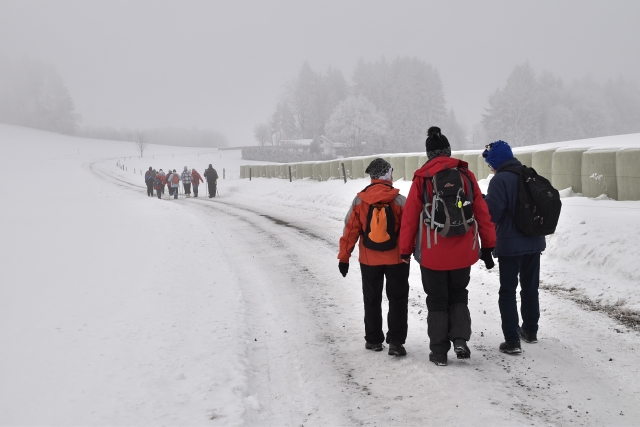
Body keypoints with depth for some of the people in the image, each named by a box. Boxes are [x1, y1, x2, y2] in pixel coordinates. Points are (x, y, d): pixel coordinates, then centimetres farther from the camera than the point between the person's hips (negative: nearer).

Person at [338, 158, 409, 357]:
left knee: (372, 300, 15)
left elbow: (350, 230, -3)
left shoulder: (360, 200, -6)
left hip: (369, 260, 2)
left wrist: (344, 257, 4)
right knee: (397, 299, 7)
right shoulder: (399, 200, -10)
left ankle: (373, 340, 21)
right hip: (396, 259, -1)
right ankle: (395, 341, 1)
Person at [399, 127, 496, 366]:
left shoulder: (422, 179, -6)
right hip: (463, 253, 2)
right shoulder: (465, 175, -1)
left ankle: (439, 351, 11)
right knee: (458, 296, 20)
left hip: (432, 254, -2)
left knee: (437, 301, 11)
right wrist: (488, 246, 11)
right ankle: (460, 340, 5)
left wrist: (405, 250, 5)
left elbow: (410, 217, -4)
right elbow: (482, 212, 2)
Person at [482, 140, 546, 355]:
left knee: (508, 290, 0)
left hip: (510, 244, -7)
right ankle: (530, 330, 32)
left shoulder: (500, 180, -17)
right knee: (530, 287, 19)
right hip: (534, 242, 7)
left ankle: (512, 341, -4)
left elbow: (491, 213, -20)